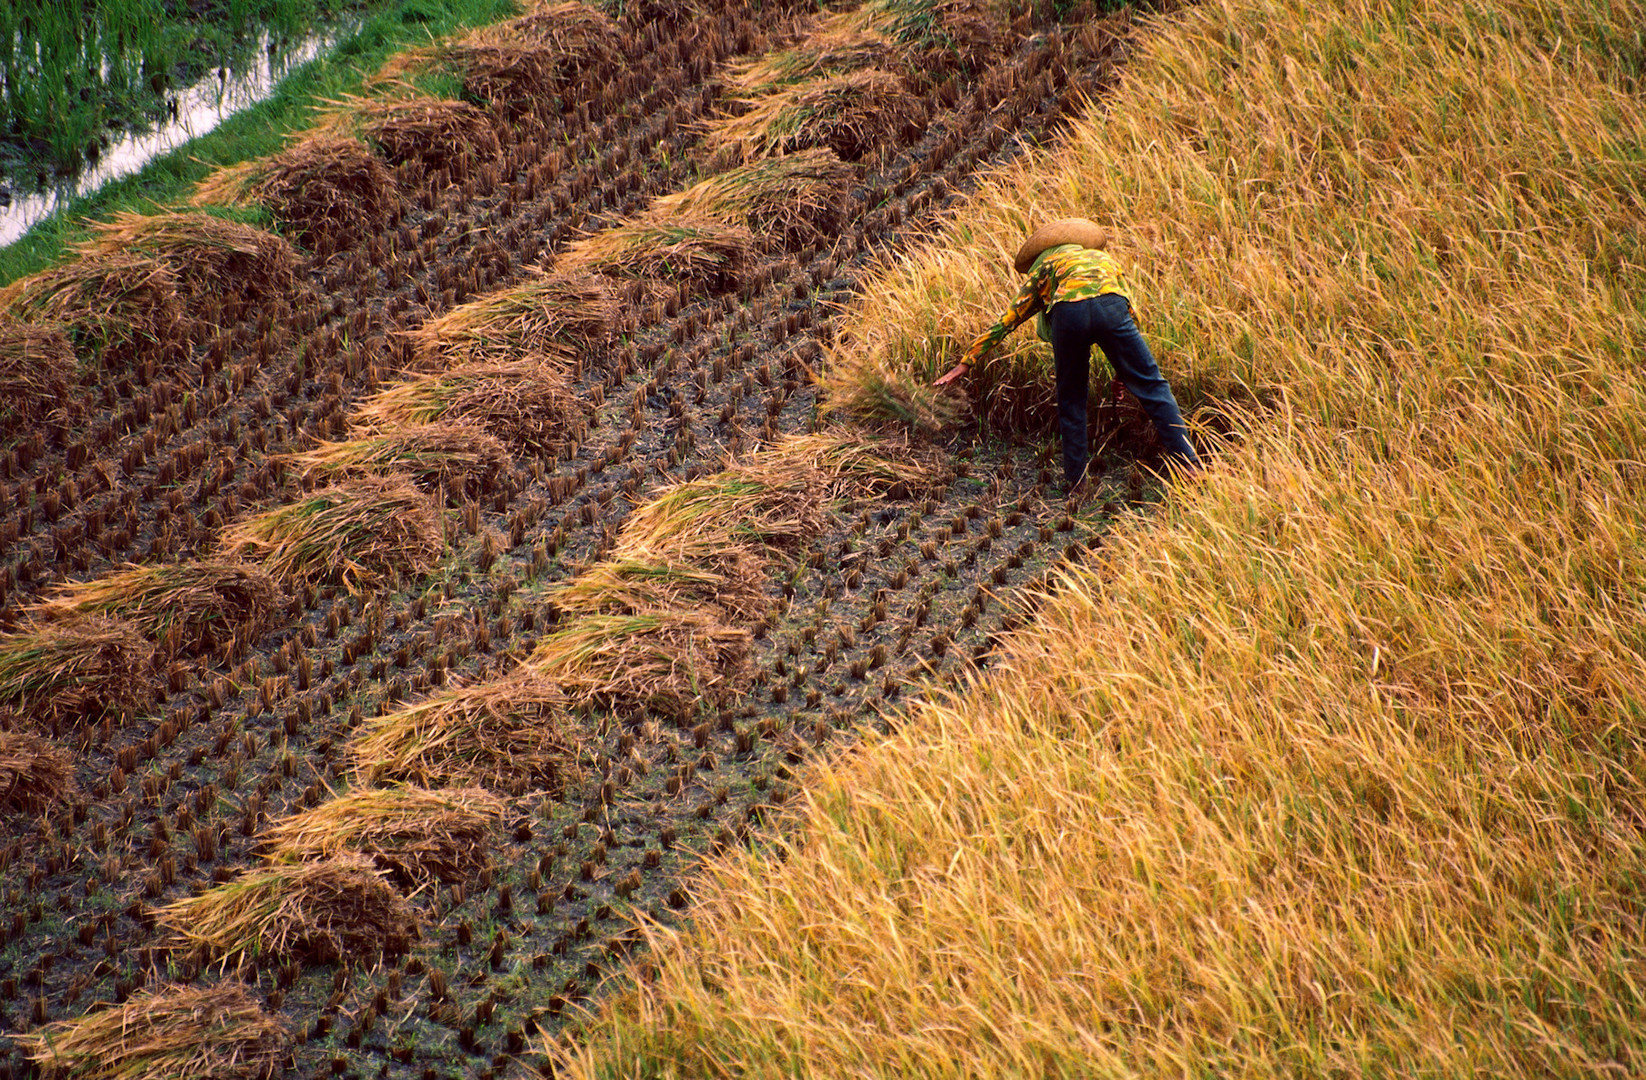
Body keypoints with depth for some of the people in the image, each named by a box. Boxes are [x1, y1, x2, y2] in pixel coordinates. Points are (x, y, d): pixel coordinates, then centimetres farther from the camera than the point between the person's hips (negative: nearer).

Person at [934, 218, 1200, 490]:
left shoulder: (1043, 266, 36)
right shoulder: (1104, 258, 41)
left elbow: (1004, 323, 34)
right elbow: (1131, 312, 32)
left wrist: (965, 364, 38)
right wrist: (1124, 369, 36)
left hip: (1067, 312, 0)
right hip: (1110, 307, 0)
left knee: (1070, 400, 18)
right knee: (1150, 386, 9)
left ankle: (1076, 480, 21)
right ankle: (1189, 465, 5)